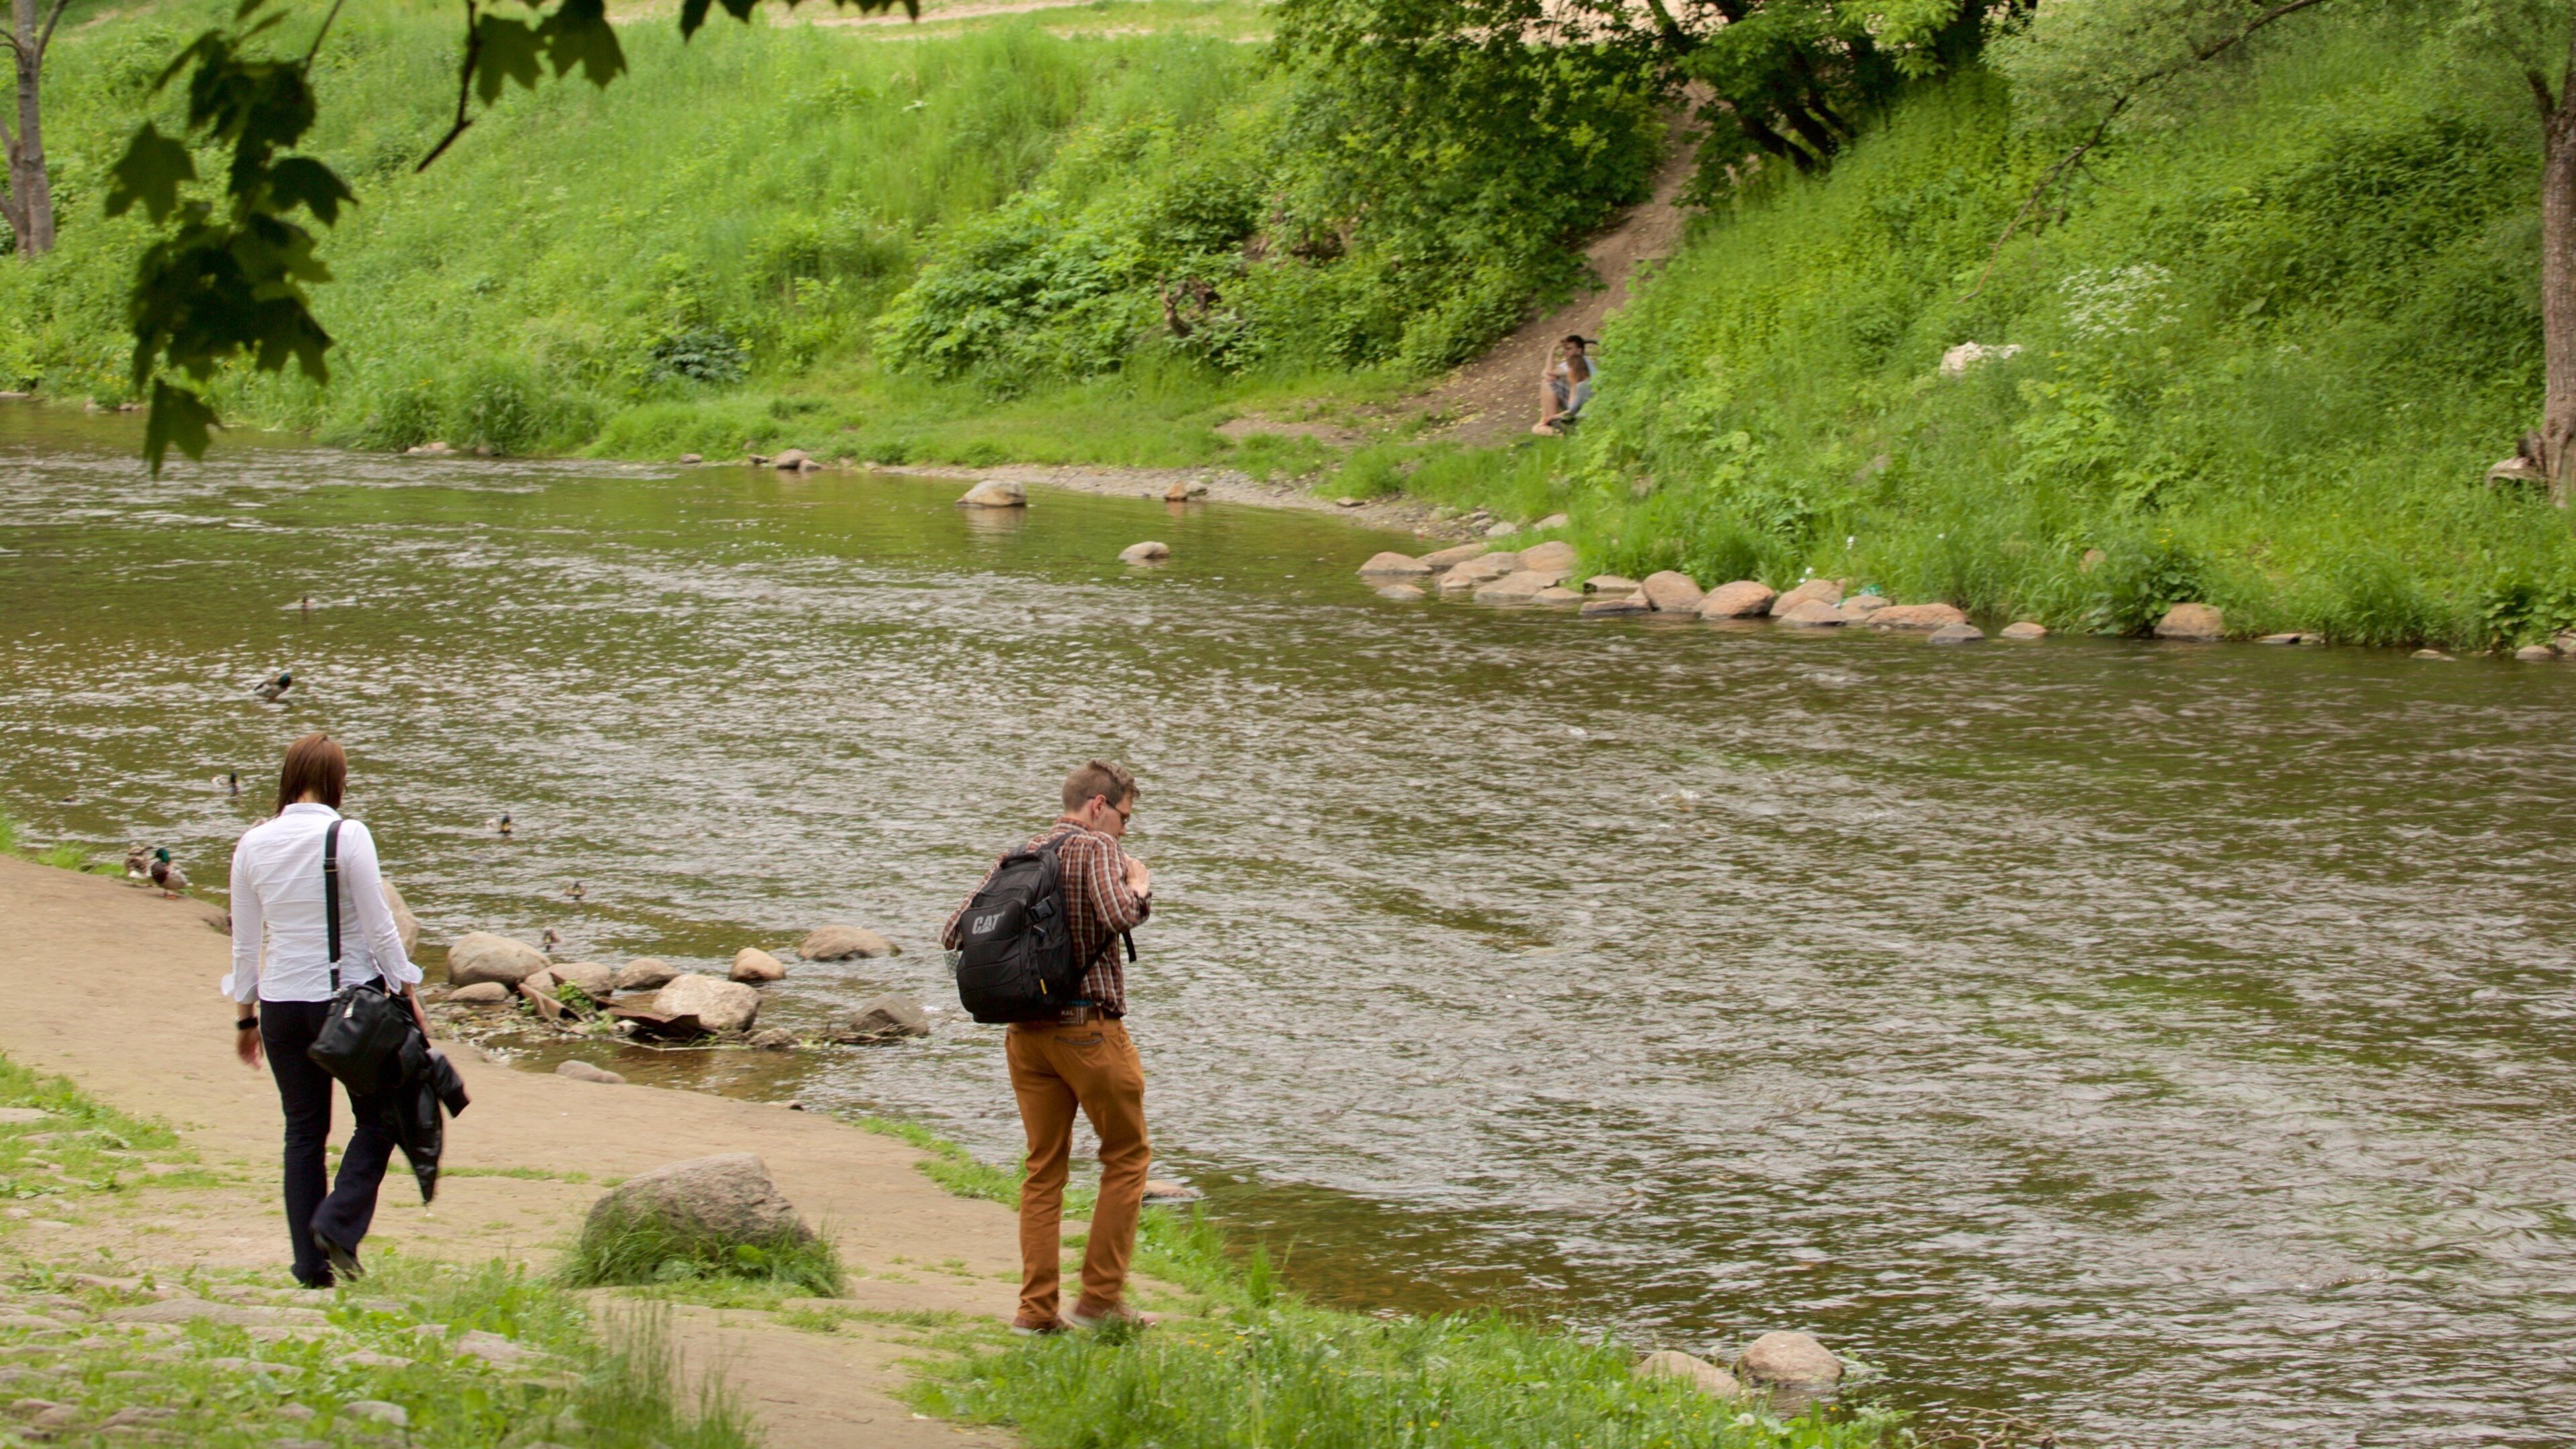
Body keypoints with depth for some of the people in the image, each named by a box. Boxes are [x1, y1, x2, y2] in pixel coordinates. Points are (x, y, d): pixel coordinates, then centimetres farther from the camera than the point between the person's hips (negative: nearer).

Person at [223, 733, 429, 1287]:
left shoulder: (253, 845, 1)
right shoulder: (348, 837, -11)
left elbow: (245, 941, 7)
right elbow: (379, 926, -10)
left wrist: (245, 1016, 16)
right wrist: (408, 995, -1)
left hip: (282, 1004, 4)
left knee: (303, 1130, 12)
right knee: (377, 1118, 11)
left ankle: (311, 1263, 10)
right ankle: (339, 1222, -8)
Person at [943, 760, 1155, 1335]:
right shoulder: (1096, 849, -7)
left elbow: (955, 933, 10)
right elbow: (1119, 916, -25)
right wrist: (1141, 886, -5)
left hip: (1026, 1032, 6)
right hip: (1090, 1026, -6)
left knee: (1044, 1168, 11)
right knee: (1127, 1156, 8)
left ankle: (1036, 1308, 7)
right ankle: (1101, 1297, 3)